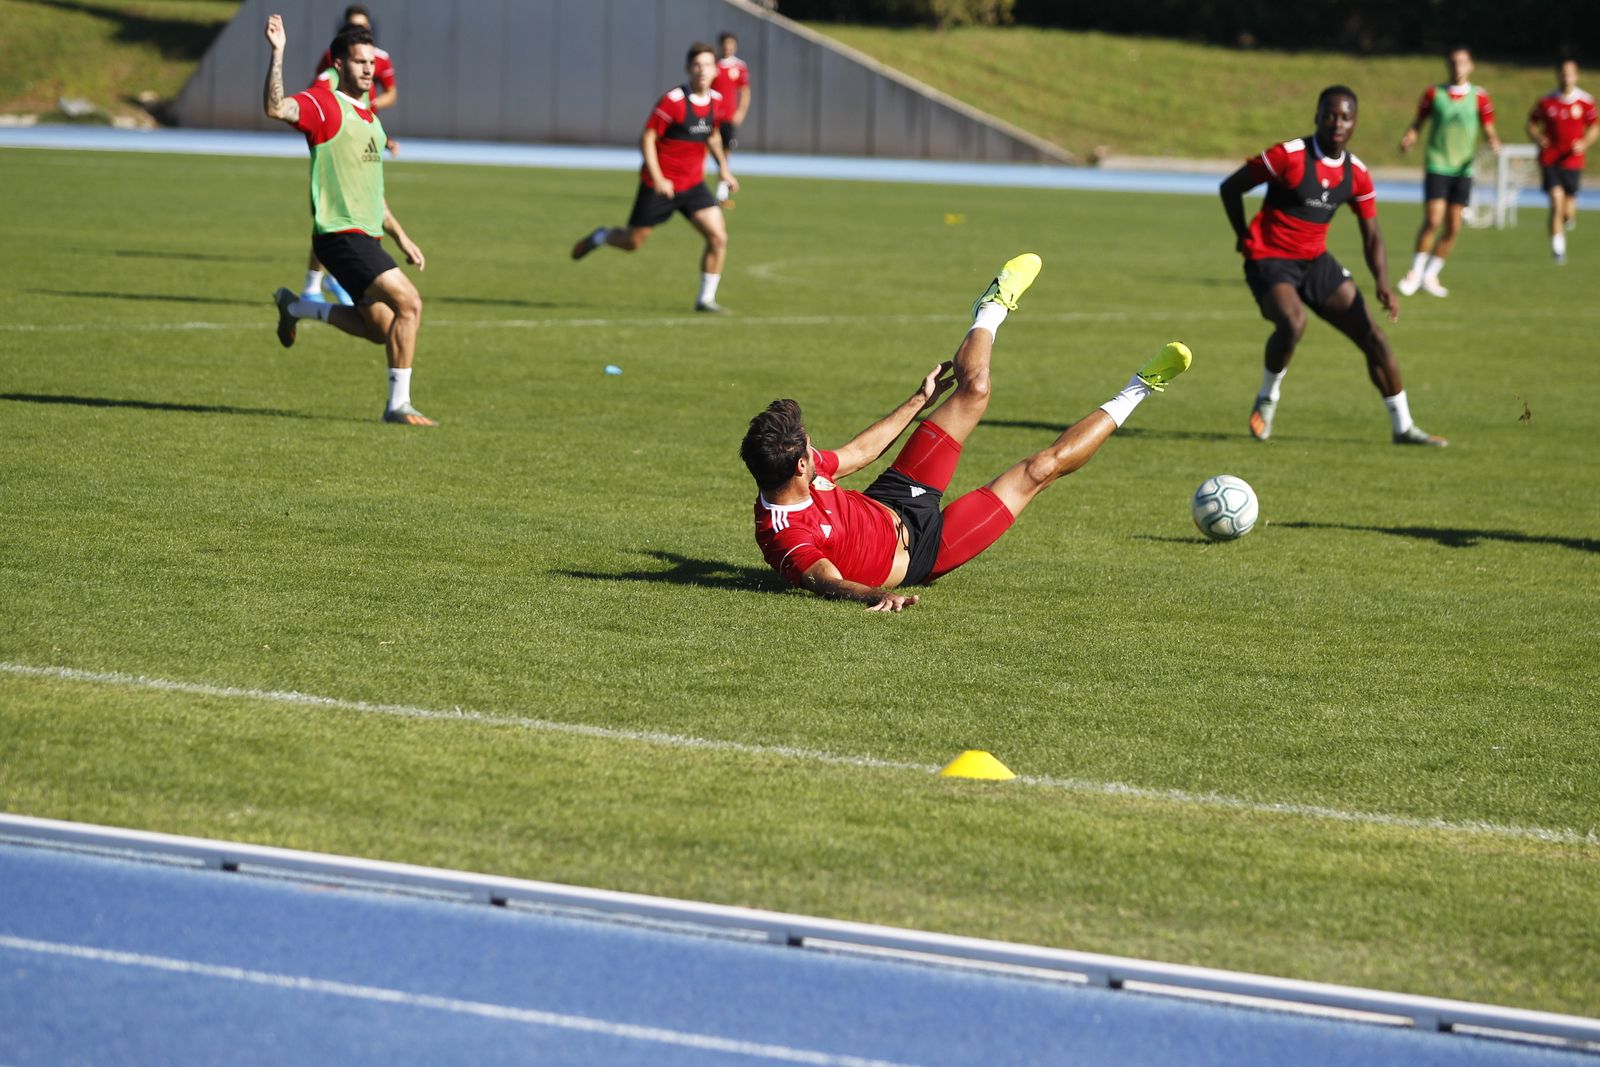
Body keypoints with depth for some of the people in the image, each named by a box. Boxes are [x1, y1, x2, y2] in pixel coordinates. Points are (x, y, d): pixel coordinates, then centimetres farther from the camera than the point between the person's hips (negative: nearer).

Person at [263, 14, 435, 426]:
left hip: (366, 236, 9)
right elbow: (275, 108, -31)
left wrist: (401, 237, 25)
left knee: (382, 329, 11)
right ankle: (398, 405, -13)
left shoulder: (370, 119, 19)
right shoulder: (323, 104, -8)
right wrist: (277, 53, -37)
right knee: (409, 303, -19)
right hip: (340, 234, -9)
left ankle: (295, 308, 30)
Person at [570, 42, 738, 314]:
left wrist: (723, 167, 10)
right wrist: (657, 179, -22)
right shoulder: (673, 100, -19)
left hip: (693, 185, 5)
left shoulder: (717, 102, 1)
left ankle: (706, 299, 2)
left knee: (718, 237, -11)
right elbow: (647, 138, -16)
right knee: (633, 242, 7)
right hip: (660, 185, -5)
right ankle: (600, 237, 41)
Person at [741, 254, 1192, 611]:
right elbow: (824, 579, -53)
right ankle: (1135, 392, 17)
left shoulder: (782, 474, -16)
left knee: (973, 388, 8)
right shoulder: (785, 536, -40)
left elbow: (855, 454, 0)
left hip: (886, 503, 7)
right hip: (921, 550, -7)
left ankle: (992, 310, 40)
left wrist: (919, 400, 9)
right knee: (1039, 469, -2)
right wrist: (873, 594, -76)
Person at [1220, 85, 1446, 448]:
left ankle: (1403, 427, 10)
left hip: (1316, 261, 6)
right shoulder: (1289, 156, -16)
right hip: (1270, 260, -6)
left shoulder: (1357, 174, 0)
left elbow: (1371, 236, 5)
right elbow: (1230, 188, -7)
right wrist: (1245, 238, -1)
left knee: (1372, 336, -1)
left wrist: (1383, 283, -11)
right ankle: (1267, 400, -7)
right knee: (1293, 322, -34)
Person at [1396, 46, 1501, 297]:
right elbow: (1418, 123, 8)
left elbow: (1489, 130, 5)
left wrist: (1493, 143, -16)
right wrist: (1409, 138, -13)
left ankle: (1431, 276, 17)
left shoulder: (1479, 96, 3)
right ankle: (1415, 272, -1)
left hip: (1463, 169, 2)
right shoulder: (1434, 93, 2)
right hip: (1437, 166, -2)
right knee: (1433, 220, -15)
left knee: (1453, 228, 3)